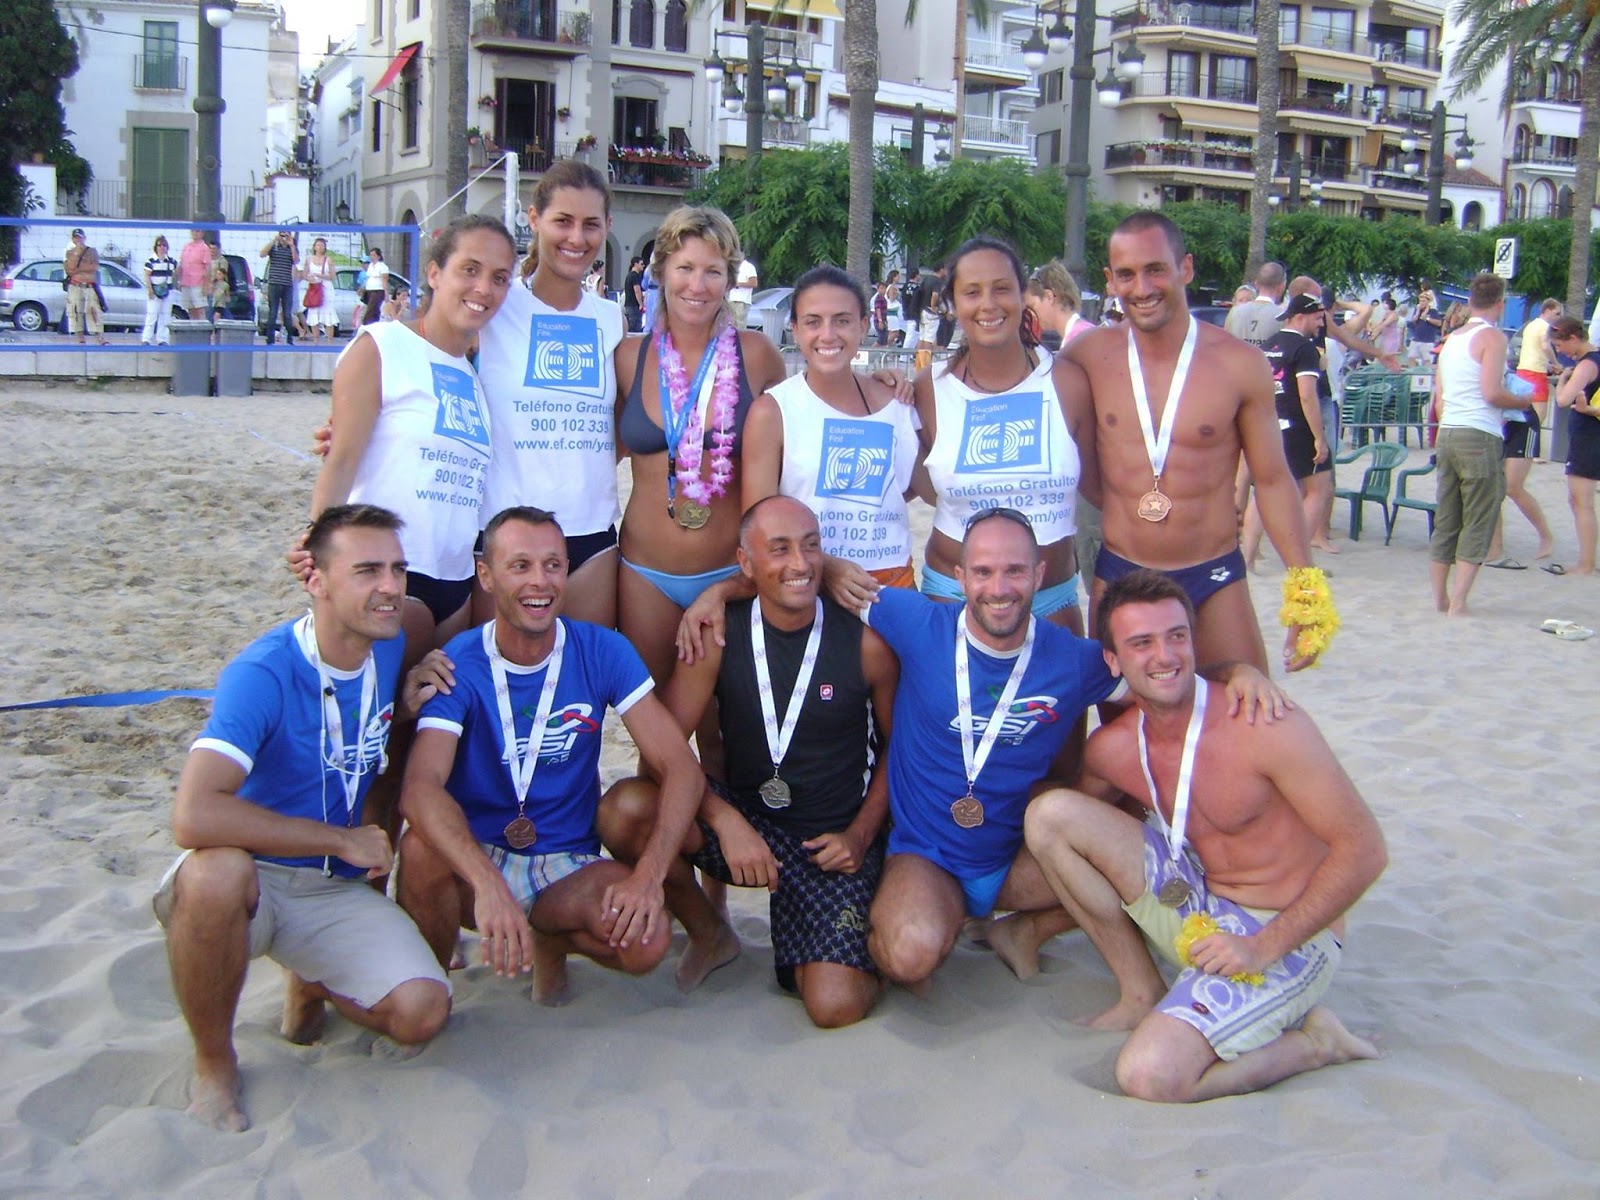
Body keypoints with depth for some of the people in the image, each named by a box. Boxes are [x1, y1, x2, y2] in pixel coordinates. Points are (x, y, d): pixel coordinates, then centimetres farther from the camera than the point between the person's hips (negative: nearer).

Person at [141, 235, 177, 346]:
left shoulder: (171, 261, 9)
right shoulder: (151, 260, -5)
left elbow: (175, 272, 25)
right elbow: (147, 276, -8)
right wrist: (150, 290, -14)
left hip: (166, 291, 5)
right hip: (154, 291, -5)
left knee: (165, 316, 6)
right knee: (152, 315, -7)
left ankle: (162, 339, 12)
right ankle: (146, 339, -4)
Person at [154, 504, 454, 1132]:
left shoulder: (390, 647, -1)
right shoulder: (264, 673, -22)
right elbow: (194, 817, -36)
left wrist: (406, 706, -3)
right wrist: (343, 839, -26)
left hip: (338, 892, 5)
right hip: (248, 880, -4)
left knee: (423, 1013, -19)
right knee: (218, 871, -41)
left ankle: (316, 986, 16)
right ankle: (213, 1065, -14)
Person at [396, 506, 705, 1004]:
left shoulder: (603, 652, -7)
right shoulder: (458, 666, -13)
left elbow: (680, 766, -11)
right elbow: (420, 788, -30)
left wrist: (648, 876, -28)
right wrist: (488, 885, -47)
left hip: (569, 865, 2)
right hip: (476, 858, -1)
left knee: (647, 940, -27)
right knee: (422, 846, -34)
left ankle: (550, 938, 9)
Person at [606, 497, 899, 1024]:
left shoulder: (865, 641, -8)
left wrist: (860, 836, -6)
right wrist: (727, 822, -25)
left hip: (833, 841, -2)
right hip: (742, 817, 2)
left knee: (835, 1007, -21)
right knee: (626, 809, -27)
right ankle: (709, 934, 3)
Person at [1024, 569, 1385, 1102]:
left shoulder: (1265, 726, -20)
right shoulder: (1111, 749, -3)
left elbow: (1364, 849, -17)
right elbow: (1059, 832, 18)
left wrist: (1265, 947, -20)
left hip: (1288, 939, -6)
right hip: (1200, 910, 7)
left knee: (1149, 1075, -27)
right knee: (1049, 812, -8)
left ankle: (1312, 1041, 0)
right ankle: (1142, 995, 3)